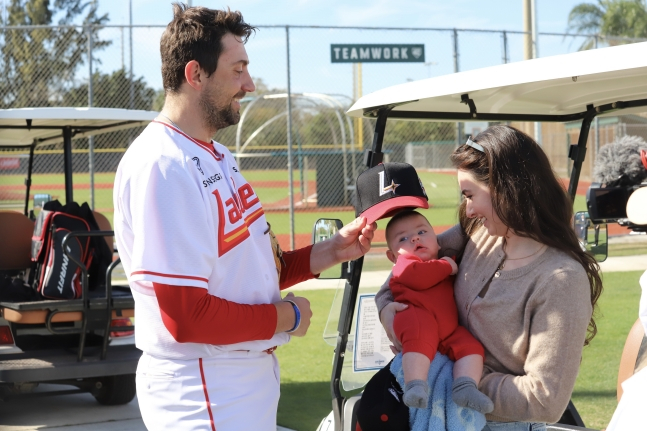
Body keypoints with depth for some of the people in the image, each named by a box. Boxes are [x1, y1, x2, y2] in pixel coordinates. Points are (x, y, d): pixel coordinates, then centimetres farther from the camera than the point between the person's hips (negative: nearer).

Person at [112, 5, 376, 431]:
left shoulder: (217, 156, 10)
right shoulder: (162, 166, -22)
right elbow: (187, 316, -26)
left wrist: (328, 253, 4)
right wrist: (285, 317, -13)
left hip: (250, 376, 9)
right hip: (205, 395, -9)